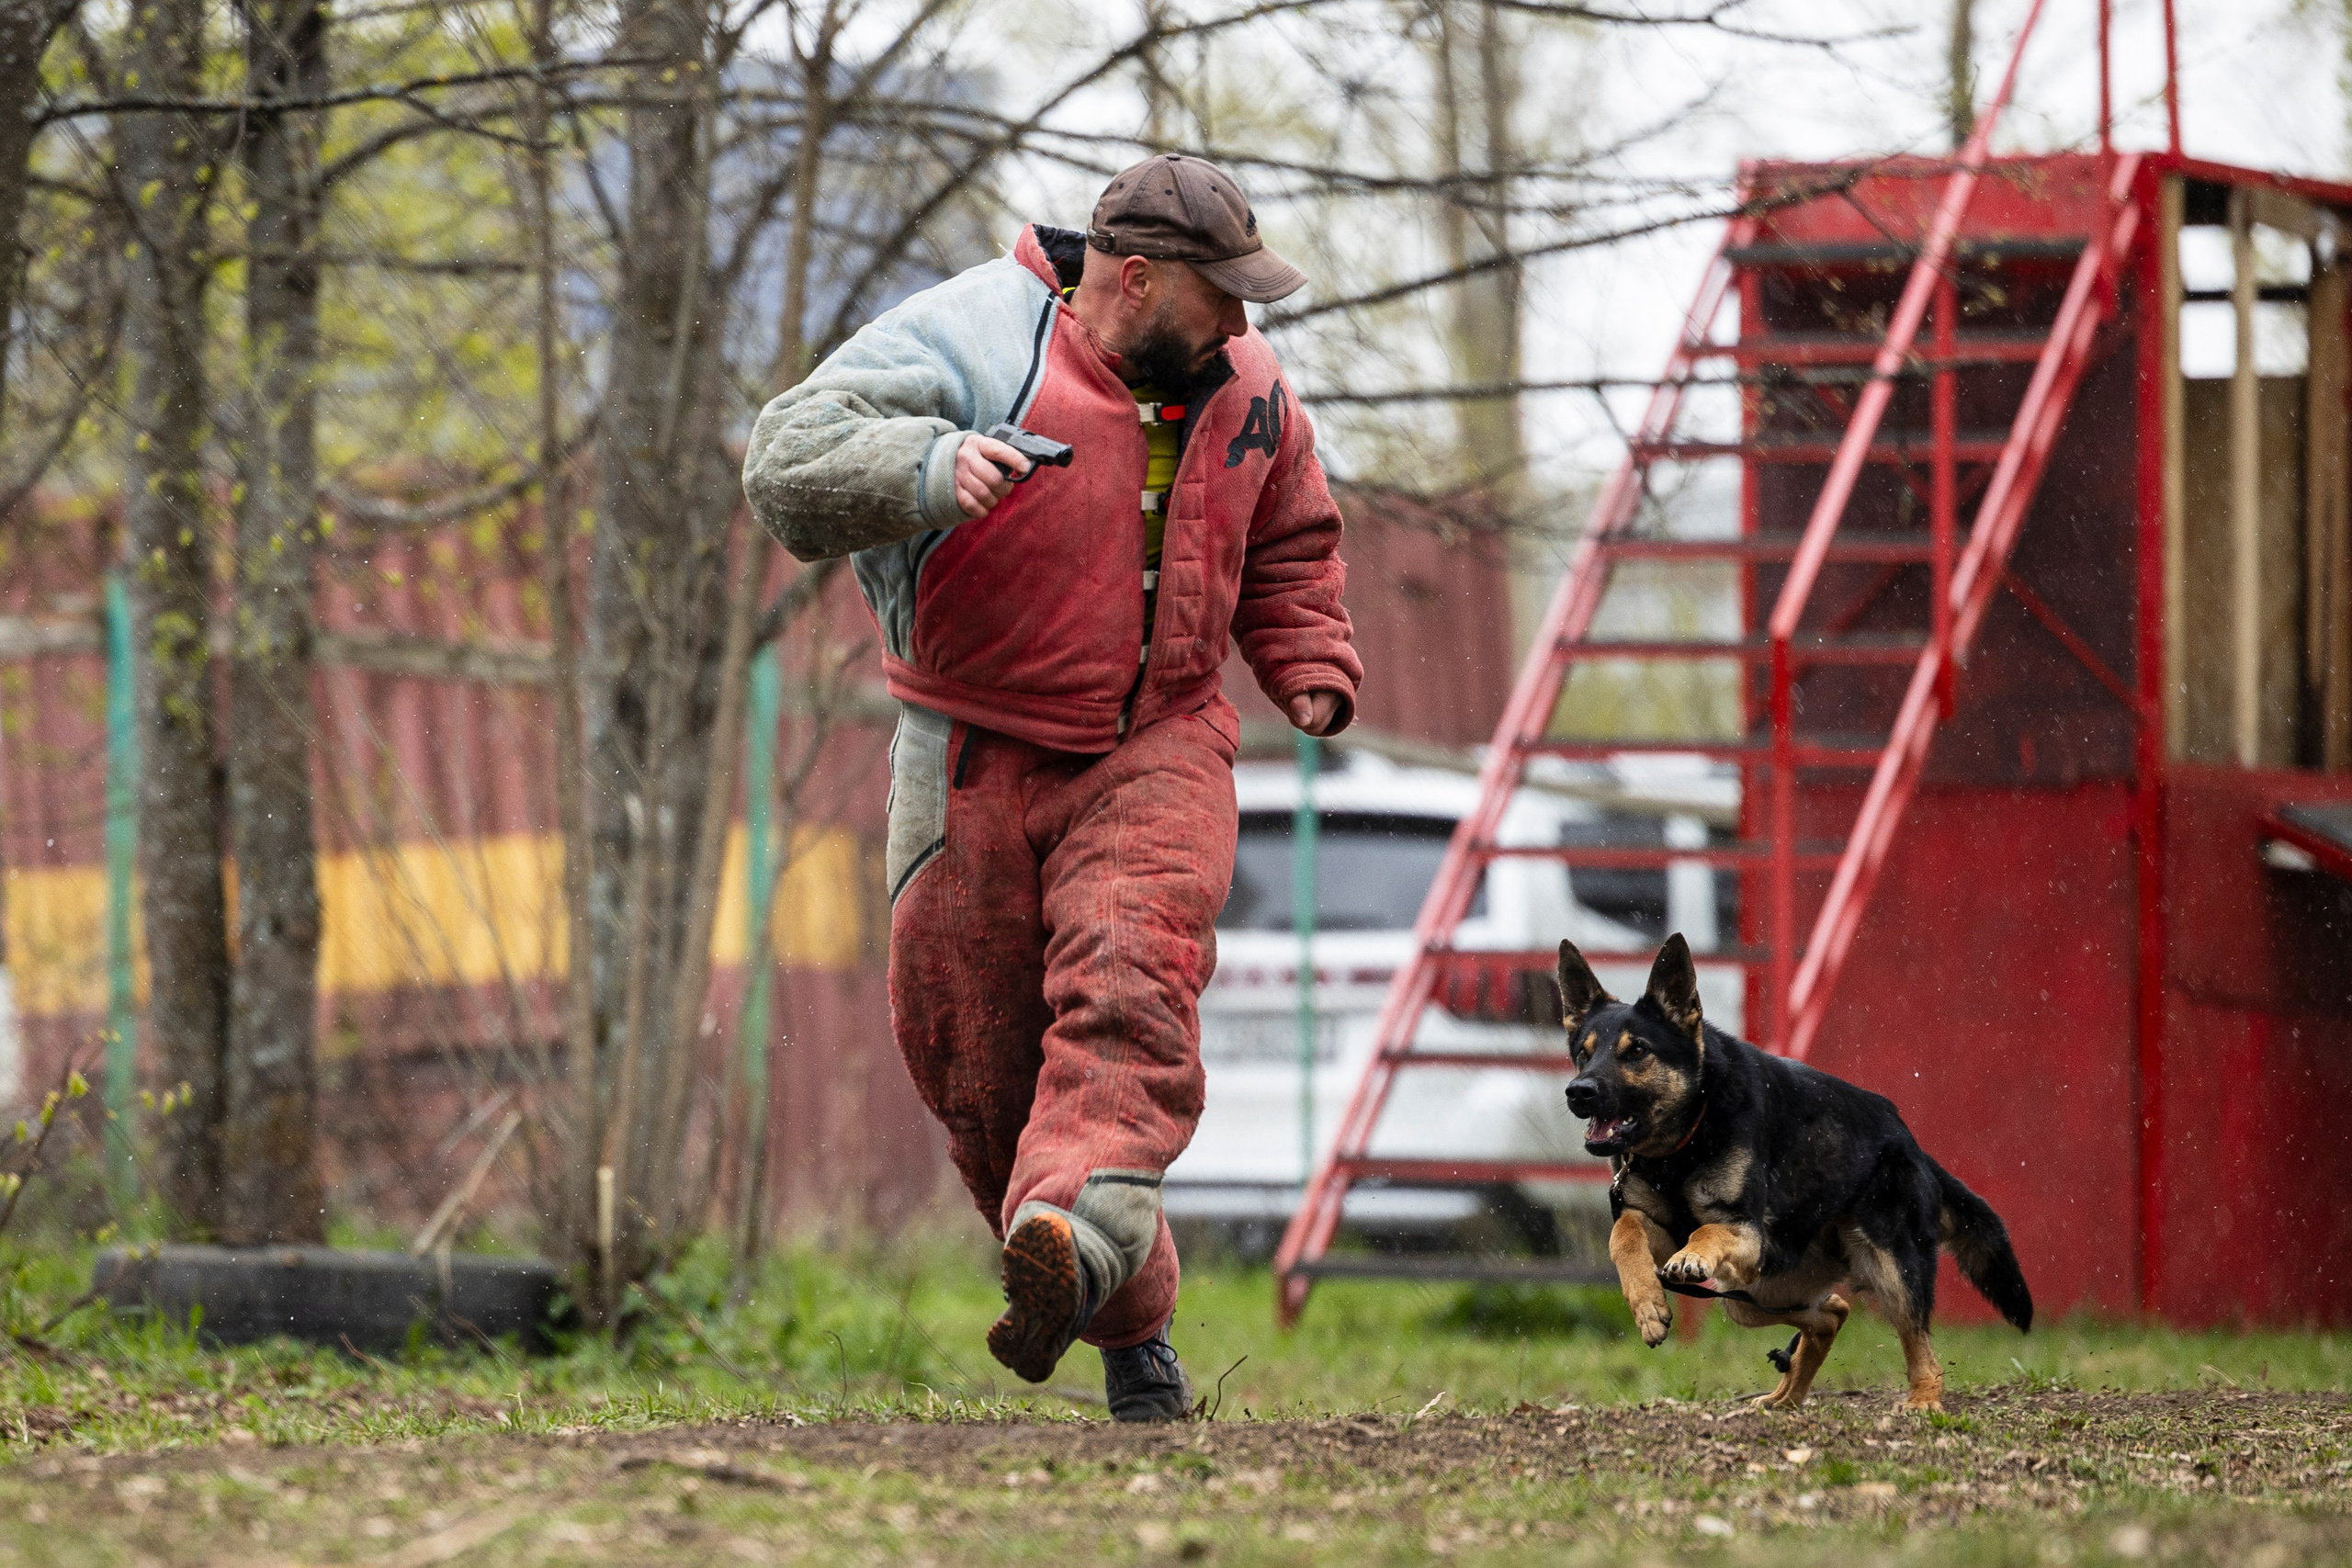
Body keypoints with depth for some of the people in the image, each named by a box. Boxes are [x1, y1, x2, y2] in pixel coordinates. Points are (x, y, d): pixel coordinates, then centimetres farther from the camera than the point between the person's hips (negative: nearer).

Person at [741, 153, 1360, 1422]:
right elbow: (789, 462, -25)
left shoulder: (1244, 389, 5)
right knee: (978, 1067, 0)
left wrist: (1310, 669, 7)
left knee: (1129, 987, -26)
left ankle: (1071, 1241, -45)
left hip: (1154, 749, 2)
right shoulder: (970, 348, -14)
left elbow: (1287, 545, 25)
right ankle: (1131, 1320, 15)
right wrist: (926, 467, -43)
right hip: (975, 756, -2)